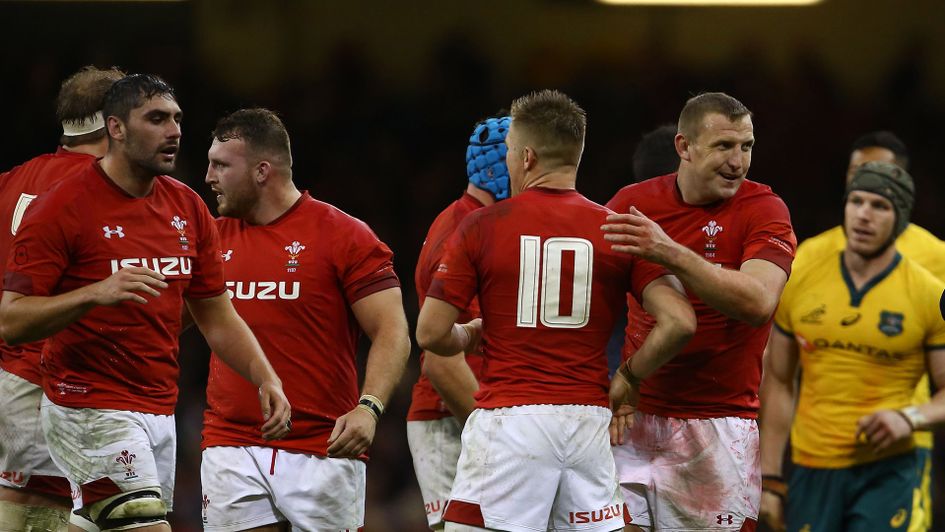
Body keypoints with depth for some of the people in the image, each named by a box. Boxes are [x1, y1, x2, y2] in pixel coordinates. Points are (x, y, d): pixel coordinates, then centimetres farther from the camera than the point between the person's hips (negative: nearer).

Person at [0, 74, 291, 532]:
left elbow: (217, 318, 18)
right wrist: (95, 293, -27)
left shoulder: (188, 208, 10)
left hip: (160, 411, 7)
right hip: (91, 411, -7)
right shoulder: (63, 208, -10)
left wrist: (266, 379, 2)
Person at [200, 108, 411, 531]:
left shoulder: (345, 237, -3)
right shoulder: (213, 236, 12)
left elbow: (391, 334, -7)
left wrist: (369, 407, -21)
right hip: (232, 447, 4)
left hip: (322, 452, -4)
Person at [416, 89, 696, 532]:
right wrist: (626, 378, 9)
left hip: (508, 417, -3)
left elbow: (431, 333, -2)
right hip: (588, 422, 3)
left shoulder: (482, 226, -1)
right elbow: (679, 322, -5)